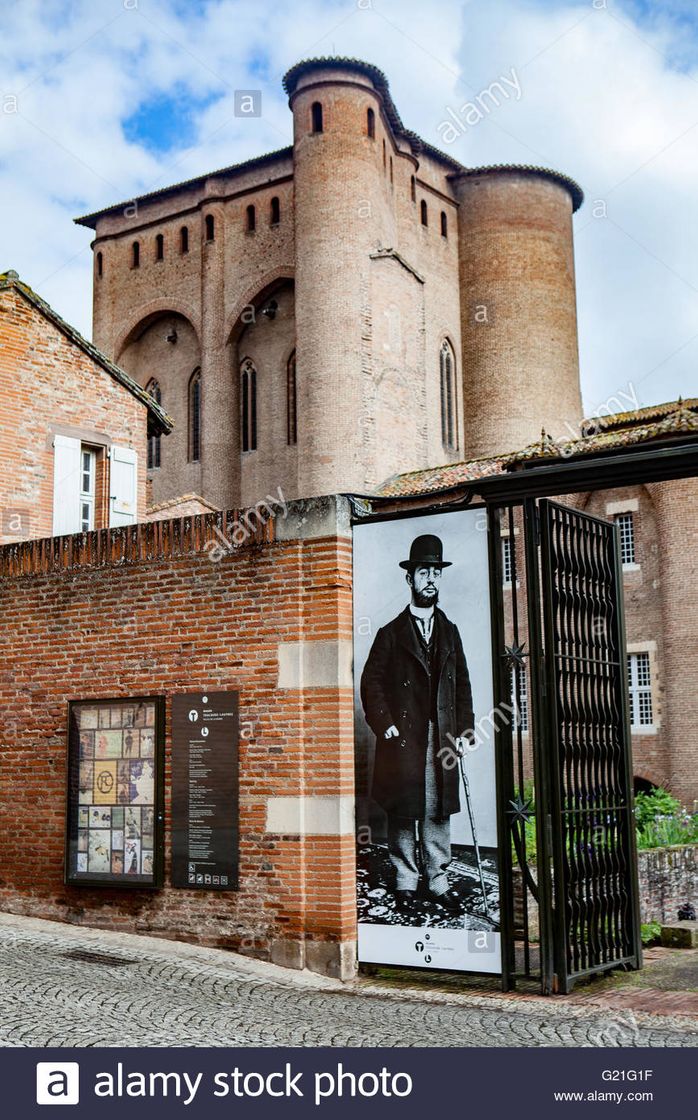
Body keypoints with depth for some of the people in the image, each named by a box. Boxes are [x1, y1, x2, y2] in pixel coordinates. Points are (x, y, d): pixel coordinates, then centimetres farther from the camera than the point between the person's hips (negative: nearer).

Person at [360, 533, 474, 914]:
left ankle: (437, 880, 14)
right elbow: (371, 682, 0)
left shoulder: (449, 632, 15)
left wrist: (463, 728, 7)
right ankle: (406, 883, 11)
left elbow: (462, 684, 16)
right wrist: (385, 724, -9)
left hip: (441, 739, 3)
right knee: (403, 812, 1)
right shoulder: (391, 634, 4)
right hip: (403, 740, -3)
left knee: (438, 812, 5)